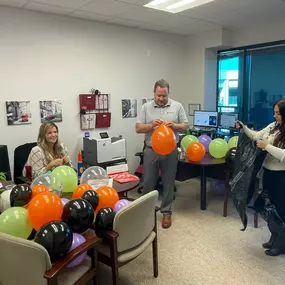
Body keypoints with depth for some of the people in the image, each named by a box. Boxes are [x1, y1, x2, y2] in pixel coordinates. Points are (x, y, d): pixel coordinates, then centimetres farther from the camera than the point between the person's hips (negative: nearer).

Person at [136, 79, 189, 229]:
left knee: (168, 183, 9)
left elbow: (185, 127, 2)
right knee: (148, 182, 9)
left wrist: (174, 125, -17)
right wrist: (151, 125, -18)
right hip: (151, 151, 0)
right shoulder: (146, 107, 2)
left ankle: (166, 212, 24)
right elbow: (138, 128, -1)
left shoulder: (177, 106, 2)